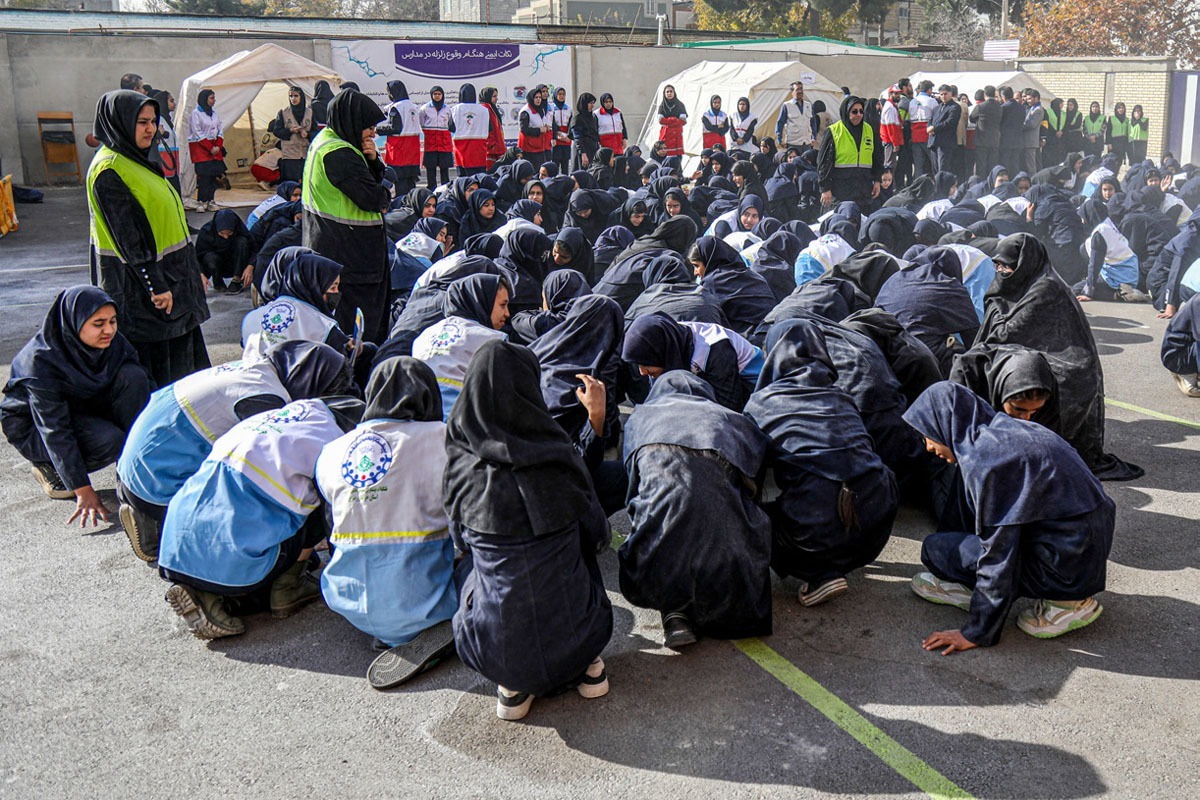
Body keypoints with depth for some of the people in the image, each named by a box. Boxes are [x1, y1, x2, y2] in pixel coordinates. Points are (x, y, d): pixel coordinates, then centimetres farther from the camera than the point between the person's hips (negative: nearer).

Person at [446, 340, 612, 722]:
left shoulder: (462, 465, -11)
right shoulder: (557, 457, -13)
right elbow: (596, 535, 2)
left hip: (495, 653, 0)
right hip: (572, 639, 0)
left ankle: (513, 685, 20)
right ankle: (587, 665, 23)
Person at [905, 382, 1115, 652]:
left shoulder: (984, 458, -21)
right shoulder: (1006, 428, 8)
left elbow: (998, 552, -19)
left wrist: (976, 633, -12)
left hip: (1066, 566, -9)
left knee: (935, 548, -6)